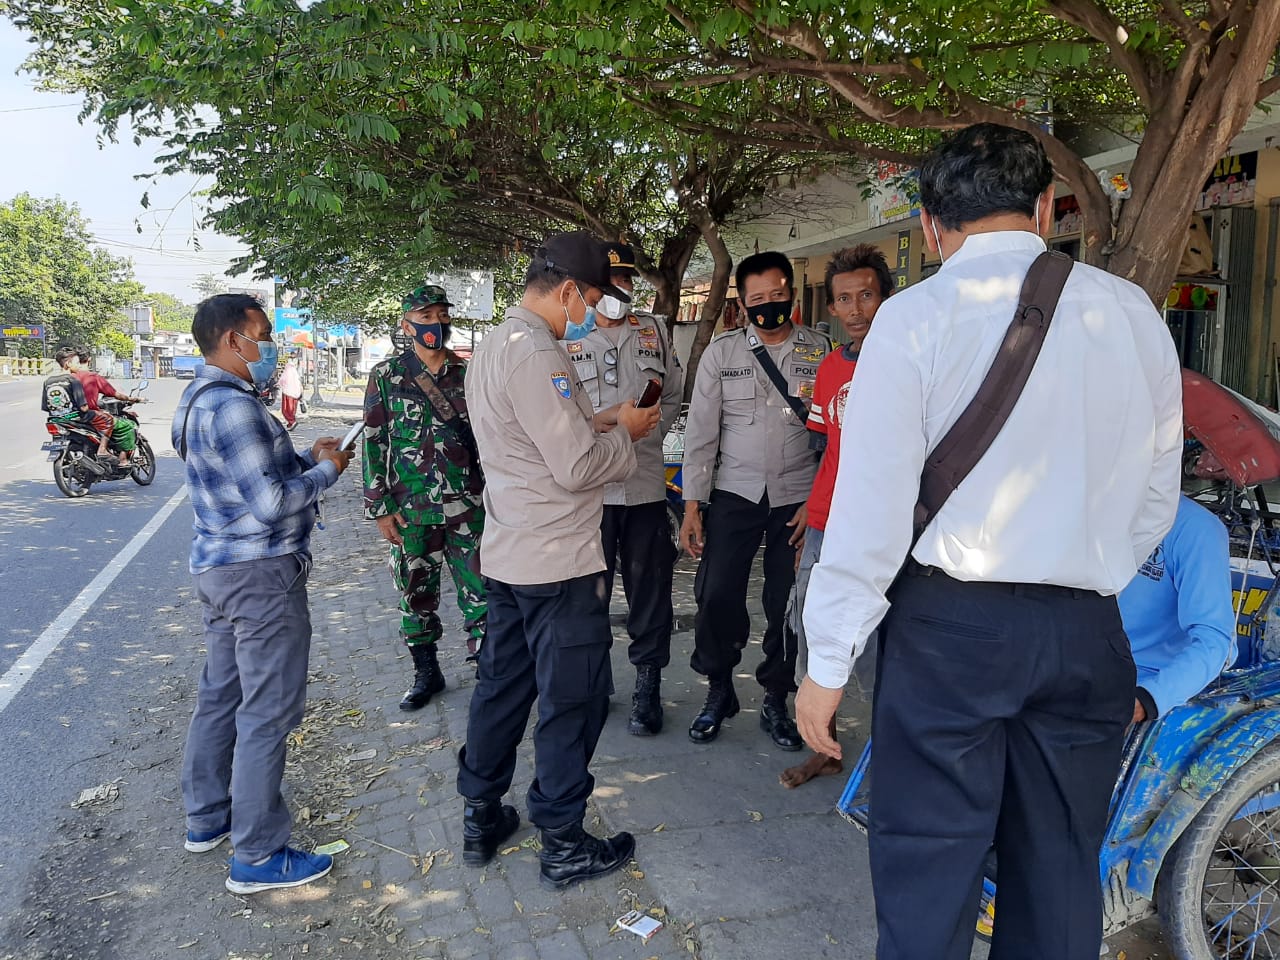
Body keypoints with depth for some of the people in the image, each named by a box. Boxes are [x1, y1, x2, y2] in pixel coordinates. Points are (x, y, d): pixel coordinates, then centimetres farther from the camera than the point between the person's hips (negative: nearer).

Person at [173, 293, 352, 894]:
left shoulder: (200, 399, 13)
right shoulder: (232, 406, -21)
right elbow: (270, 504, -24)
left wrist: (304, 458, 8)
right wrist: (326, 470, -9)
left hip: (218, 567, 11)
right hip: (262, 573, -11)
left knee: (219, 696, 20)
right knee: (268, 712, -3)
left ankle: (206, 818, 35)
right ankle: (258, 858, 7)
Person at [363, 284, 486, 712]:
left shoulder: (470, 372, 6)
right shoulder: (387, 376, 1)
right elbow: (373, 442, 1)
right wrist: (380, 508, -4)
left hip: (468, 507, 0)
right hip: (411, 511, 0)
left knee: (480, 592, -1)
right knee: (416, 595, 11)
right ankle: (426, 671, 27)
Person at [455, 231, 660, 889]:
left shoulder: (492, 346, 11)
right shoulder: (535, 354, -21)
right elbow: (578, 467, -22)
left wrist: (597, 420, 9)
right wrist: (625, 432, -5)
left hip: (505, 555, 10)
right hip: (558, 562, -10)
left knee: (503, 683, 18)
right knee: (573, 698, 4)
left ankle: (481, 818, 32)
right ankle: (563, 844, 19)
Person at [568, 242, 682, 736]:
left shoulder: (652, 330, 11)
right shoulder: (568, 338, 3)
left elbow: (673, 396, 15)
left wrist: (643, 435, 0)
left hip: (645, 482, 2)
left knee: (649, 592, 6)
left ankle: (647, 689, 18)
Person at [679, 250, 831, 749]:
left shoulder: (821, 350, 2)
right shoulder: (721, 352, 3)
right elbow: (701, 432, 3)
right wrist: (692, 506, -1)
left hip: (798, 497, 0)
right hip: (735, 493, 0)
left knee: (789, 605, 5)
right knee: (716, 597, -3)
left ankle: (776, 702, 24)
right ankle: (719, 692, 20)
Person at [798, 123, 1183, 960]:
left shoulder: (916, 318, -9)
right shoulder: (1135, 314, 5)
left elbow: (873, 507, -12)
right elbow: (1155, 501, 10)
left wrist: (829, 662, -5)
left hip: (950, 623, -4)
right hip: (1087, 631, 5)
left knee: (927, 865, 6)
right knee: (1059, 875, 17)